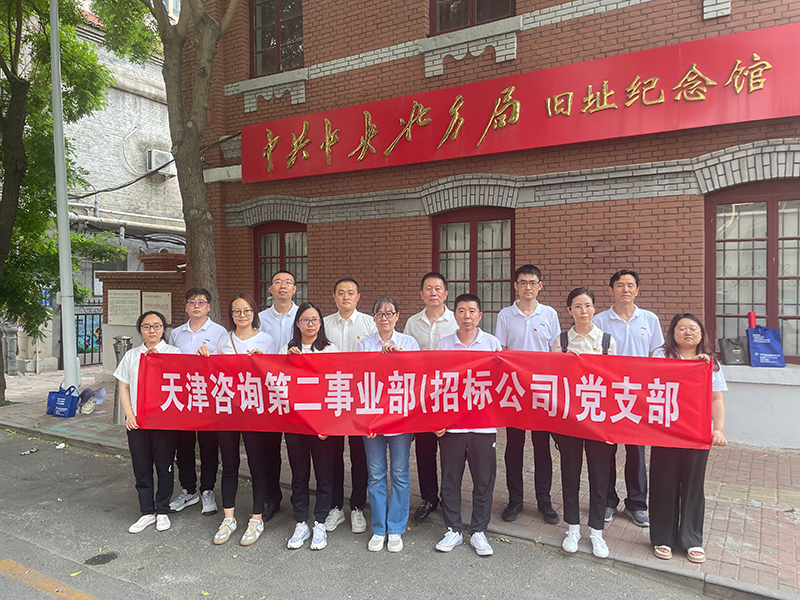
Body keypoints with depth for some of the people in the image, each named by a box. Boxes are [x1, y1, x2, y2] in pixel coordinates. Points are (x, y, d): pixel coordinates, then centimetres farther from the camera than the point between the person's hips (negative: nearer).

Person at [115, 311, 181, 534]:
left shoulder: (174, 353, 1)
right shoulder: (131, 355, 11)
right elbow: (124, 387, 11)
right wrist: (129, 414, -1)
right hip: (136, 420, 3)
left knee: (164, 466, 5)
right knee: (141, 467, 8)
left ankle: (162, 511, 20)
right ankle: (147, 512, 22)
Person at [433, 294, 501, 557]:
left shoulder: (492, 343, 2)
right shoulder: (444, 345, 4)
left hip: (483, 422, 0)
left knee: (484, 479, 7)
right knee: (450, 479, 8)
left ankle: (479, 532, 24)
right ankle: (453, 530, 25)